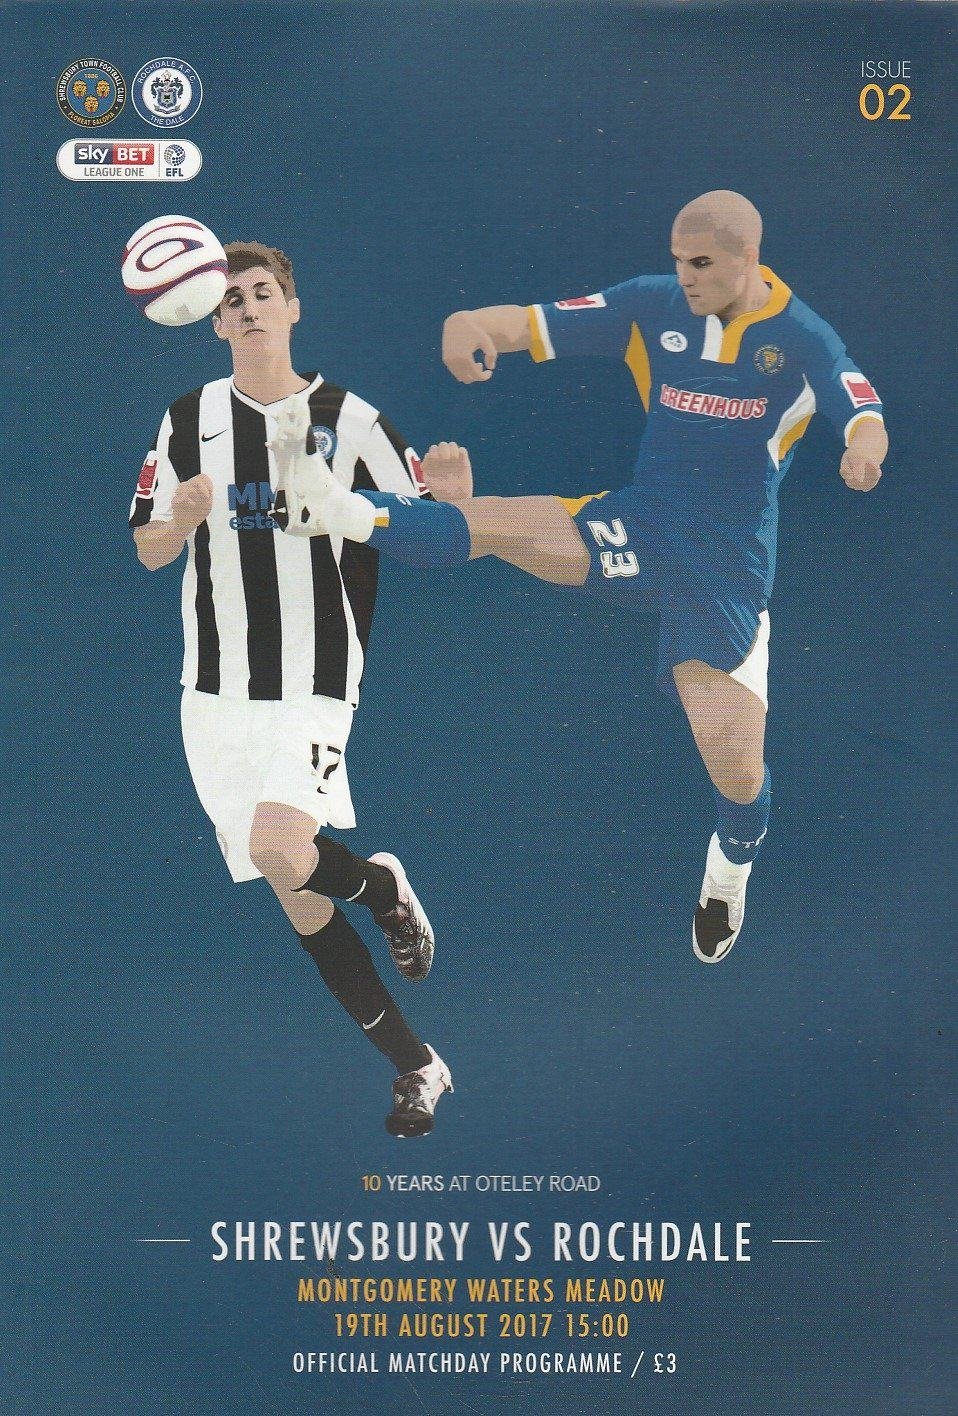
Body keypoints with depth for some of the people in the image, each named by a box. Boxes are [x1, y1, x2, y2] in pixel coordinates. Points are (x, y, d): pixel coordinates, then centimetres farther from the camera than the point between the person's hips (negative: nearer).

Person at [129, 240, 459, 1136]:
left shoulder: (349, 419, -1)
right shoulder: (189, 421, 8)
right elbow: (149, 552, 10)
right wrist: (183, 516, -12)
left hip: (315, 684, -3)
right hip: (216, 693, 4)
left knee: (279, 846, -27)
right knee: (297, 899, 4)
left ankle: (380, 888, 8)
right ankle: (415, 1065, 17)